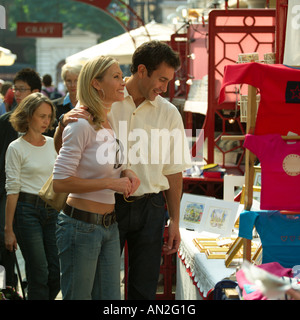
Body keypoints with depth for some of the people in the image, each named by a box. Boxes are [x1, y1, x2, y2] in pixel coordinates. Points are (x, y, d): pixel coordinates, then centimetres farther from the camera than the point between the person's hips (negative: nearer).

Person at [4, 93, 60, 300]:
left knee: (57, 275, 1)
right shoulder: (16, 148, -5)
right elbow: (12, 191, -7)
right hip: (28, 210, -5)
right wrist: (9, 229, -8)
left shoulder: (52, 144, 11)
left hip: (52, 210, 5)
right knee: (39, 275, -6)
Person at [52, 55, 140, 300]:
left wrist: (125, 174, 3)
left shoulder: (111, 124, 10)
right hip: (81, 225, -8)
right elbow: (60, 182, -20)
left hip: (109, 225, 8)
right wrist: (110, 183, -18)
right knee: (78, 297, 2)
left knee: (110, 297, 10)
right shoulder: (81, 126, -16)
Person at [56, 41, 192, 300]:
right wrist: (64, 123, -20)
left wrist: (174, 222, 7)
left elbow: (174, 172, 9)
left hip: (149, 207, 2)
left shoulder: (169, 114, 4)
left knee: (144, 287, 7)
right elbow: (62, 148, 2)